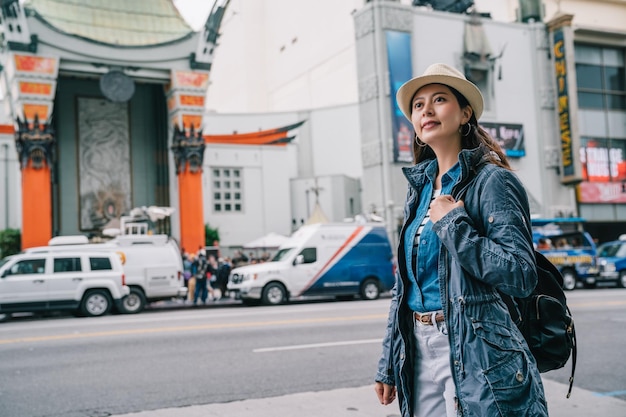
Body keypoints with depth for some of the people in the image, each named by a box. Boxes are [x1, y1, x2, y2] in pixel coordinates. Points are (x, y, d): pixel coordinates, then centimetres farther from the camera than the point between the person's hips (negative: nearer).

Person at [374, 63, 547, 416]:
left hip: (475, 356, -6)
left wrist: (452, 225, -17)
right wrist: (388, 366, 13)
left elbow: (521, 276, -17)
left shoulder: (491, 181, -10)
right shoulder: (420, 188, 10)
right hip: (418, 352, 6)